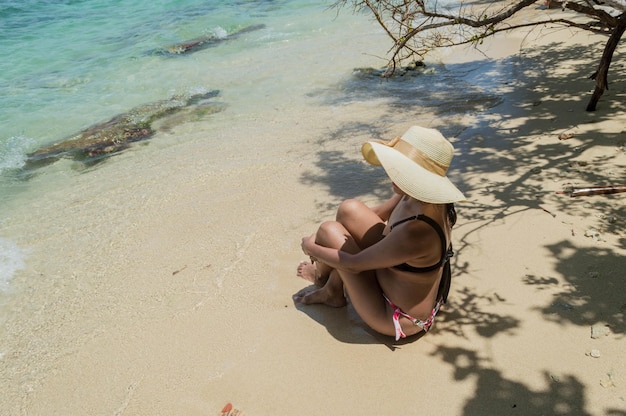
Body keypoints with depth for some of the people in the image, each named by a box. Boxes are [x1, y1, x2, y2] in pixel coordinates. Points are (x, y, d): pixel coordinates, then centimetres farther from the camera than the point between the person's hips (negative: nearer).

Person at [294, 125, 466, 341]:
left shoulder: (416, 231, -38)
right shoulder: (416, 194, -13)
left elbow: (353, 264, -25)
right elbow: (377, 214, 6)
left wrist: (311, 247, -6)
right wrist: (322, 243, 5)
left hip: (397, 319, -8)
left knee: (330, 230, -9)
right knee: (349, 209, 1)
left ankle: (320, 276, 28)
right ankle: (333, 290, 20)